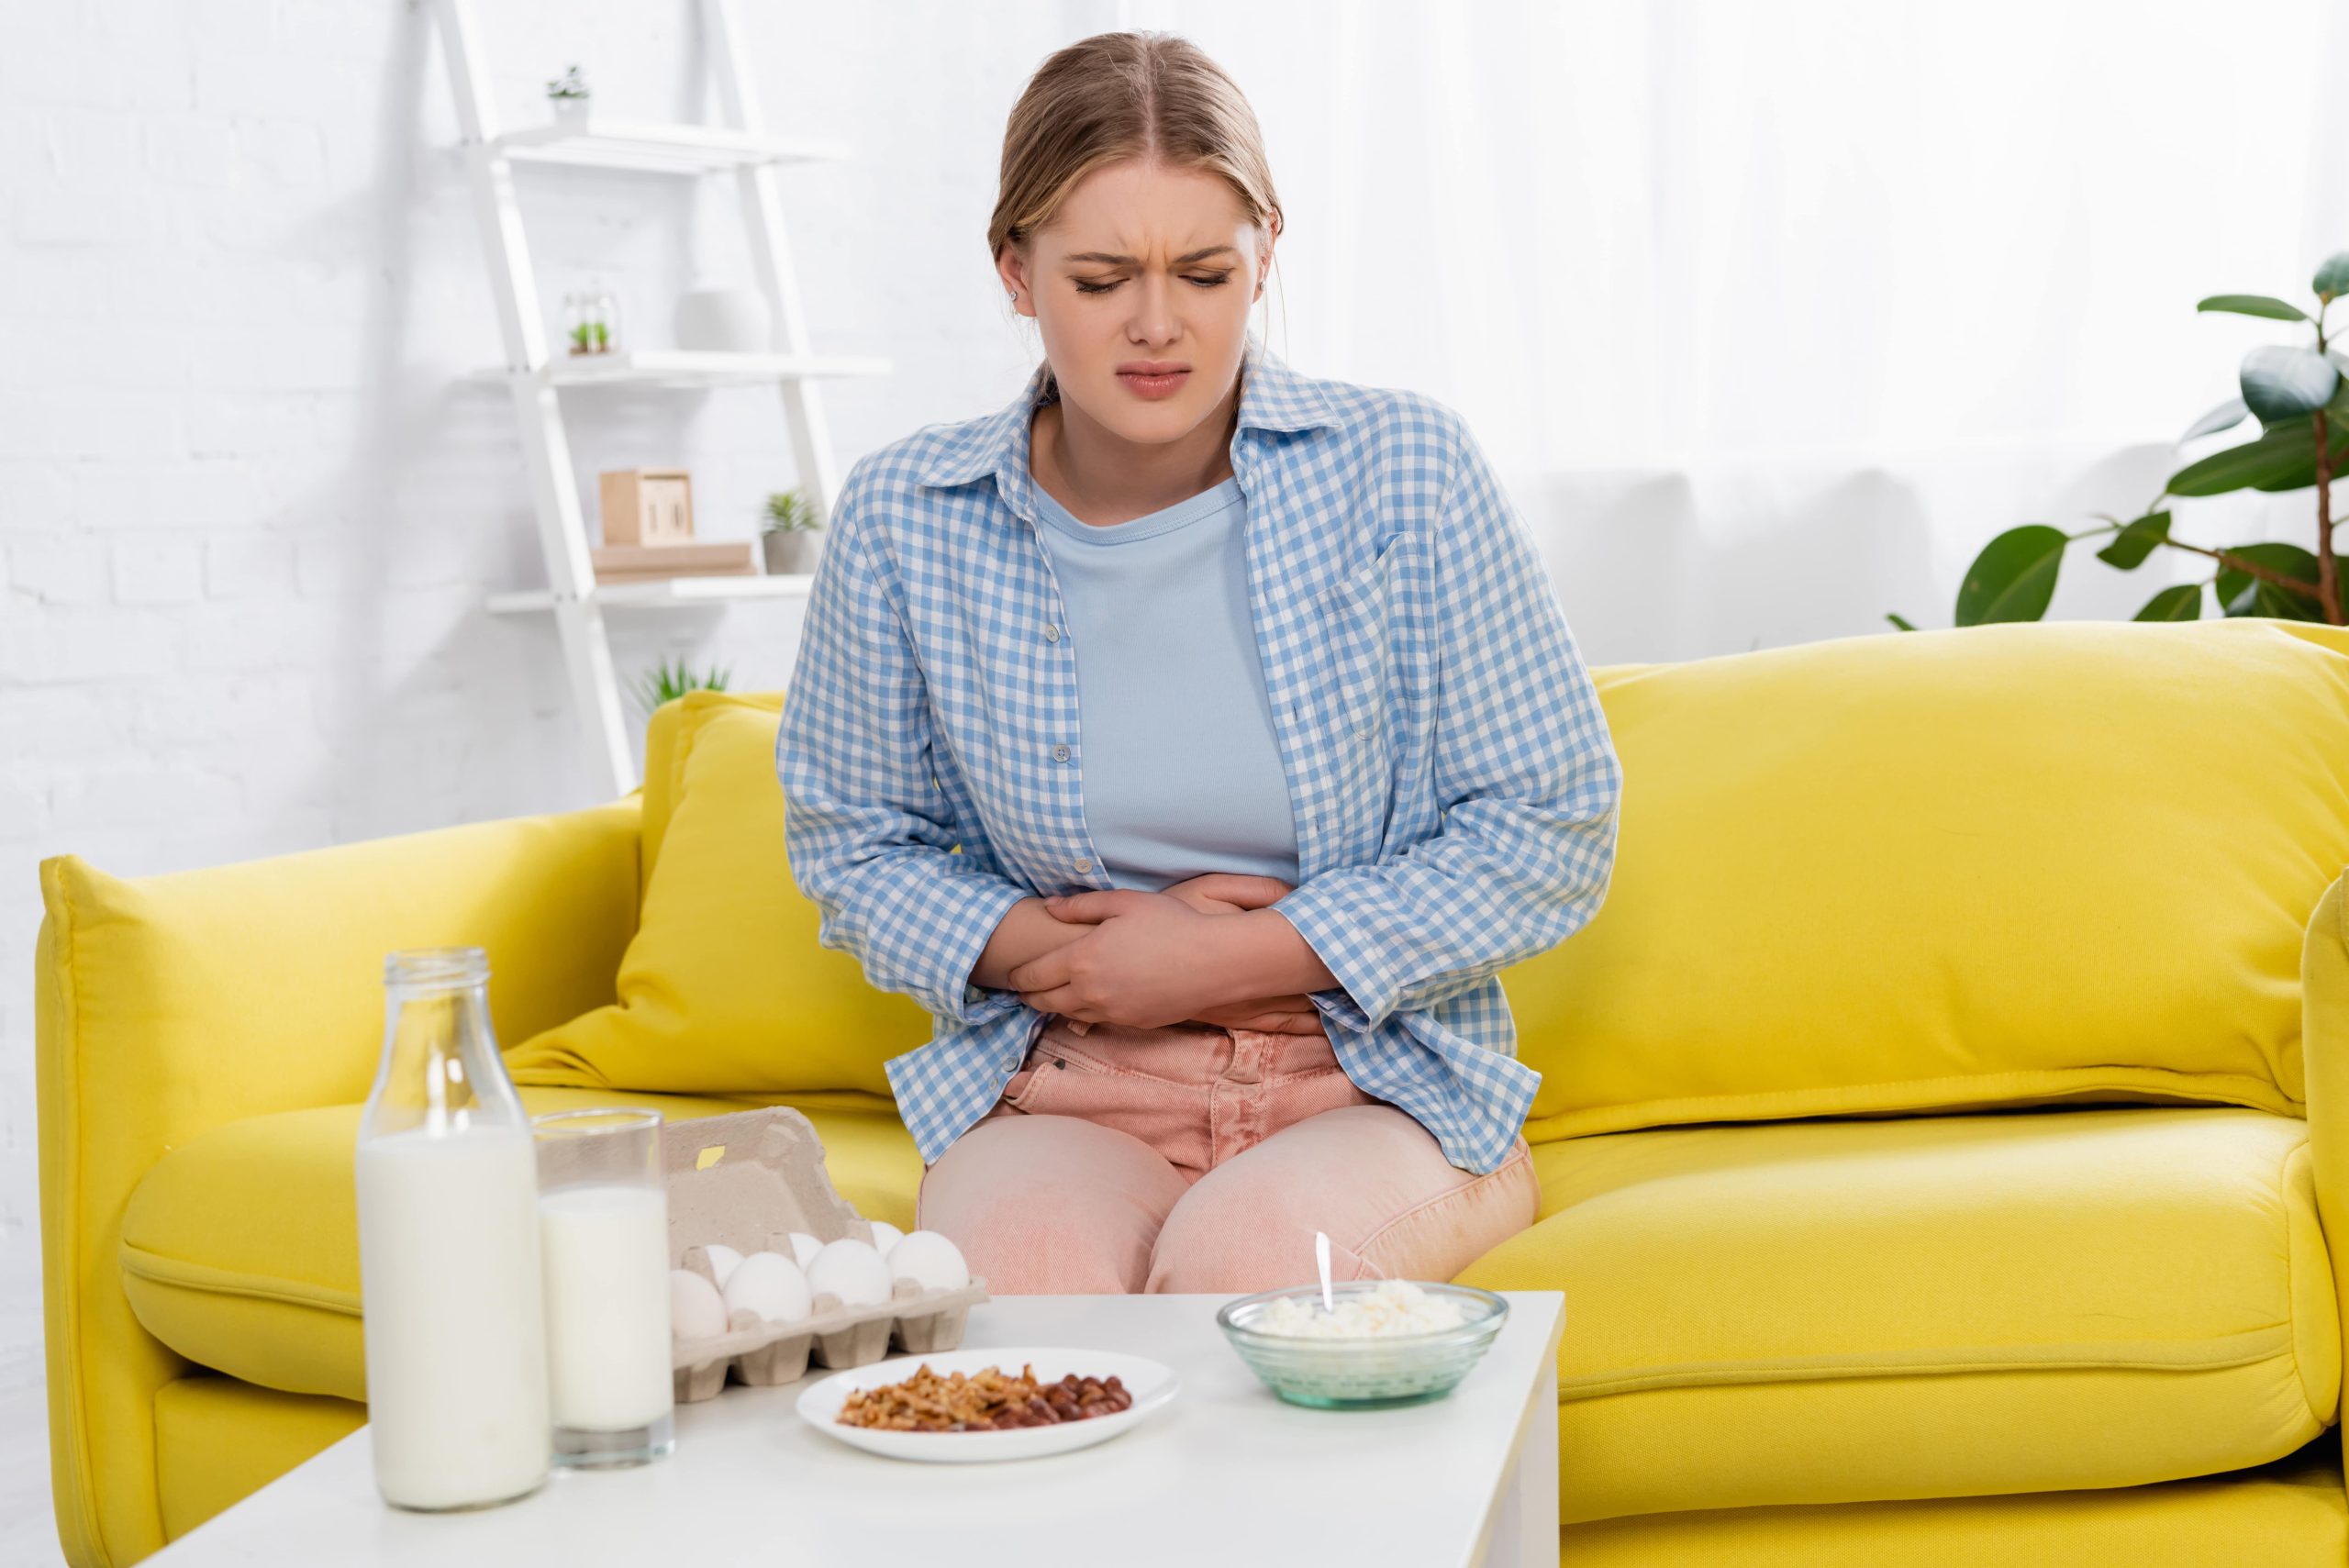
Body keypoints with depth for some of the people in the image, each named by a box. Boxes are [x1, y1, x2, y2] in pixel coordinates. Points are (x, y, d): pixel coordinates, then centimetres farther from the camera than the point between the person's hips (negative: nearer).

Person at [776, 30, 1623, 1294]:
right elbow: (848, 846, 13)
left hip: (1378, 1085, 0)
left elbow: (1552, 833, -3)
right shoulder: (903, 519, 0)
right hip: (1055, 1091, 1)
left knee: (1245, 1254, -33)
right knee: (1017, 1269, -33)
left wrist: (1227, 960, -10)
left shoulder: (1405, 473, -5)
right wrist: (1047, 947, -7)